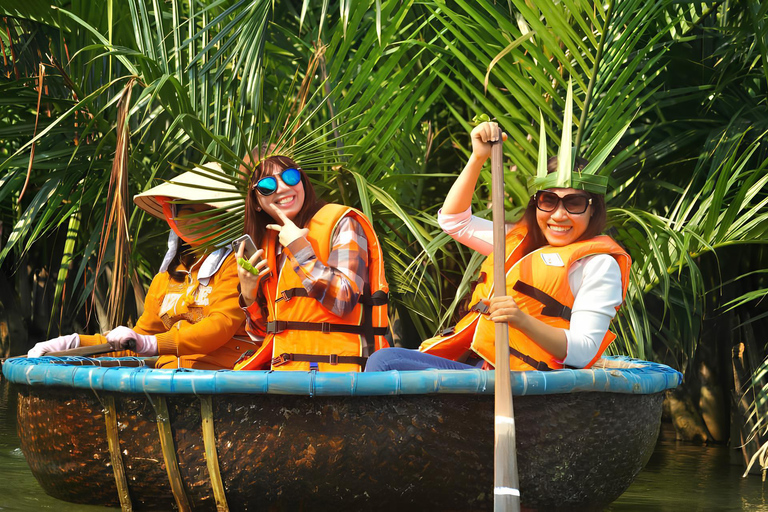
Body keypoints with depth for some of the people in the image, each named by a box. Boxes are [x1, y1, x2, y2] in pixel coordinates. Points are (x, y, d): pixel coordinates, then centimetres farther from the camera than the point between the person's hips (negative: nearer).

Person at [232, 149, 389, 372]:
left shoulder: (341, 223, -1)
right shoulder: (268, 242, 17)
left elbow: (344, 302, -15)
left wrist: (299, 249, -11)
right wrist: (248, 295, 1)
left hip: (332, 368, -6)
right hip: (279, 368, 6)